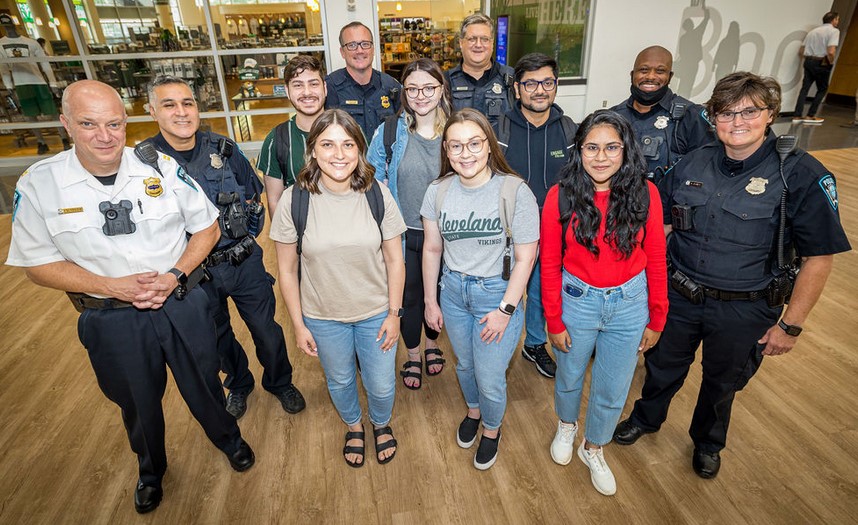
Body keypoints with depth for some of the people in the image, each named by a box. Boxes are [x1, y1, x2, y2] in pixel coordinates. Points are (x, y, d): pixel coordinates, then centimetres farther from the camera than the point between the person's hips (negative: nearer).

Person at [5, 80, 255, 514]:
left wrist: (176, 274, -17)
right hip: (111, 319, 1)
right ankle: (150, 469, 54)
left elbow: (206, 228, -2)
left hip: (181, 304, 0)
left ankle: (229, 439, 51)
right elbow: (38, 264, -5)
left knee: (204, 385, 19)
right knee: (137, 402, 23)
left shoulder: (162, 168, -10)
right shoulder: (38, 185, -10)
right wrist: (113, 286, -19)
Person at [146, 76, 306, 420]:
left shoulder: (223, 149, -6)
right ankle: (238, 384, 50)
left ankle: (279, 382, 40)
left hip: (245, 262, 1)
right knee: (219, 338, 21)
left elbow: (253, 194, 7)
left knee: (267, 332, 12)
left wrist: (243, 233, -1)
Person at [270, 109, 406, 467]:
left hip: (376, 313, 0)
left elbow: (395, 260, -6)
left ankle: (381, 424, 52)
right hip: (323, 317, 0)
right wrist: (298, 324, -3)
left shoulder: (377, 194, -13)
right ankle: (353, 427, 57)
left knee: (381, 385, 16)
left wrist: (394, 313, -5)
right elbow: (287, 270, -7)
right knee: (339, 381, 23)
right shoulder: (294, 200, -16)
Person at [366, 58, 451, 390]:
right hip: (402, 233, 0)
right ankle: (413, 356, 40)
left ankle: (432, 345, 48)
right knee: (409, 296, 16)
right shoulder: (389, 132, -9)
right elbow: (373, 183, -1)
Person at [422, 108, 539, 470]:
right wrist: (430, 300, 6)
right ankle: (473, 411, 55)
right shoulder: (438, 191, -7)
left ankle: (491, 429, 40)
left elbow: (525, 257, -14)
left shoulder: (515, 191, -19)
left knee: (490, 379, 6)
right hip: (453, 291, 4)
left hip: (497, 292, -3)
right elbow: (432, 249, 2)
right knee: (464, 365, 23)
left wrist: (505, 309, -14)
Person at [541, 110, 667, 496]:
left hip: (629, 305, 1)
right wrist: (554, 321, -5)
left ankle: (593, 449, 46)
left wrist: (656, 319, 1)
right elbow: (550, 265, -8)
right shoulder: (561, 196, -13)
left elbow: (656, 261, -3)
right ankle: (566, 427, 55)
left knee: (613, 391, 16)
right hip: (576, 301, -1)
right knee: (569, 377, 22)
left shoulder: (645, 193, -10)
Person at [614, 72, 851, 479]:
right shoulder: (693, 163, -4)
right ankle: (646, 418, 51)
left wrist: (791, 325, -11)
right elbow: (660, 225, 4)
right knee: (662, 365, 22)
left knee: (722, 383, 21)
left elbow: (819, 256, -12)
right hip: (677, 296, 2)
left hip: (744, 310, -2)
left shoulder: (801, 174, -15)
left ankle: (707, 443, 50)